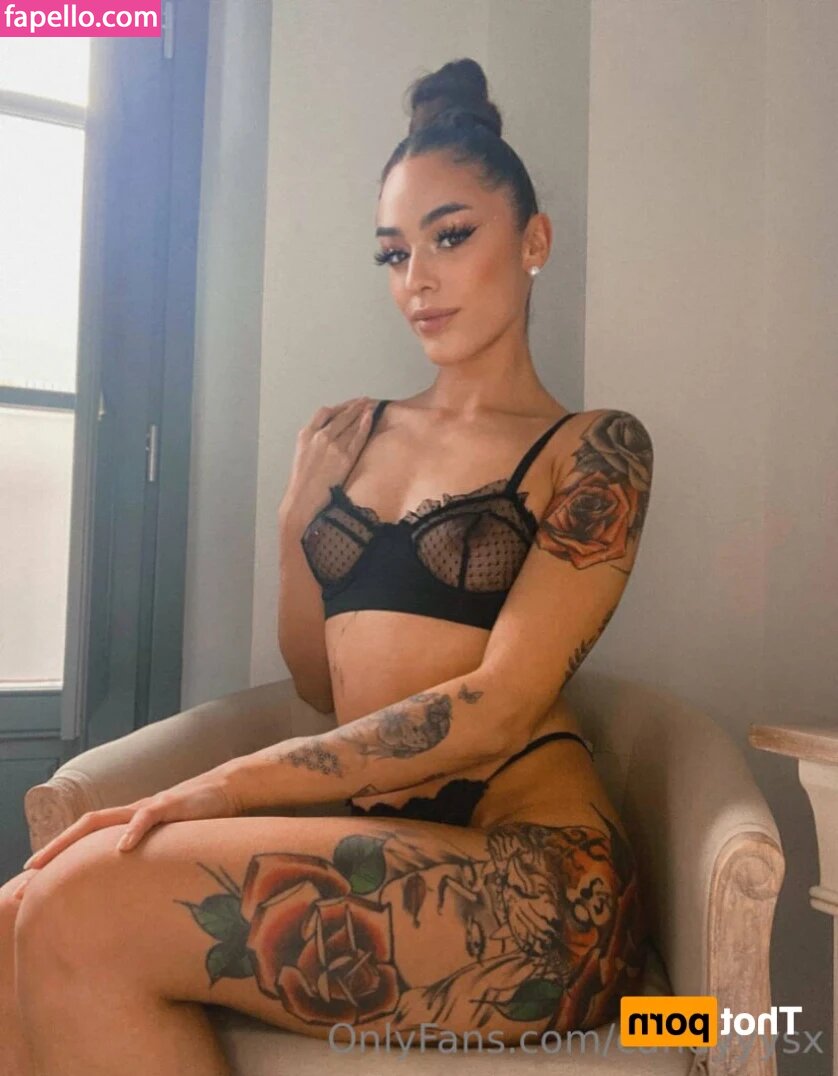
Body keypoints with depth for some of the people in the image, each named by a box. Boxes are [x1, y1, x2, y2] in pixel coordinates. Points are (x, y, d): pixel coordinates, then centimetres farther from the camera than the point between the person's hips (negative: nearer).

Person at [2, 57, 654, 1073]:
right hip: (376, 850, 4)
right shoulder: (351, 435, 15)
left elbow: (503, 704, -12)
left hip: (534, 870, -4)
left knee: (82, 907, -22)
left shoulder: (595, 447, 1)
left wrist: (234, 784, -16)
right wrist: (297, 515, 1)